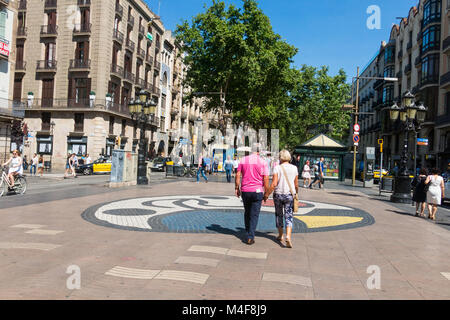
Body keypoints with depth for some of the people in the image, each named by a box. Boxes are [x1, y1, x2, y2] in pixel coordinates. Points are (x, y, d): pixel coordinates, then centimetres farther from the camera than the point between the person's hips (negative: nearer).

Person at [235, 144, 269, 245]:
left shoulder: (243, 160, 3)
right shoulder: (262, 162, -4)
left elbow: (238, 175, 1)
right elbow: (266, 179, -6)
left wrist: (237, 188, 8)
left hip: (245, 191, 3)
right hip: (257, 191, -3)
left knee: (247, 213, 19)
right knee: (254, 215, 2)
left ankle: (248, 232, 30)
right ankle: (250, 237, -2)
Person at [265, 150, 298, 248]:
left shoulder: (277, 168, -8)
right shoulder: (294, 168, 1)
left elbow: (274, 184, -14)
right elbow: (296, 184, 6)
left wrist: (267, 194, -6)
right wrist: (296, 193, 24)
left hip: (278, 194, -1)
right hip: (289, 195, 1)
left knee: (279, 215, 16)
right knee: (289, 216, 3)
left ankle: (280, 235, 28)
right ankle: (288, 236, -17)